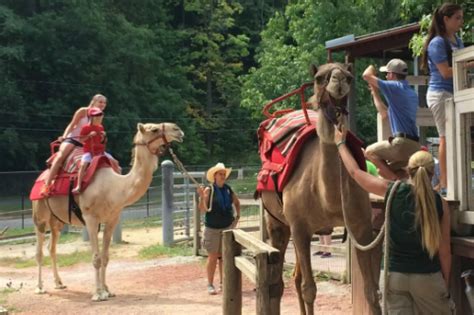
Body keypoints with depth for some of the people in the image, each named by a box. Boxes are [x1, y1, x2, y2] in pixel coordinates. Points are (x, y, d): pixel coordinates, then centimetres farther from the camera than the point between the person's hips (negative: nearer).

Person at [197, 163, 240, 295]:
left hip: (227, 227, 4)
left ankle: (223, 282, 21)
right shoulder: (209, 190, -10)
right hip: (212, 228, -4)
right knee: (213, 257, 0)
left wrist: (238, 216, 13)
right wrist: (201, 196, -31)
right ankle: (210, 284, 7)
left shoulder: (228, 189, 3)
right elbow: (203, 209, -17)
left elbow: (237, 202, 22)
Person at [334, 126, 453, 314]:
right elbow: (444, 250, -2)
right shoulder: (440, 203, -7)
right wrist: (446, 283, 11)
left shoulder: (391, 191, -6)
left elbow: (355, 172, 7)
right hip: (428, 277, -1)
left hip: (395, 275, 1)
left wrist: (340, 143, 21)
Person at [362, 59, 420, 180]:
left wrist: (371, 68, 20)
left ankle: (396, 179, -4)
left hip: (402, 143, -9)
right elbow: (385, 114, 30)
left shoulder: (396, 87, -6)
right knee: (383, 170, 19)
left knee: (370, 152, 9)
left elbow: (366, 75, -3)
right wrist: (375, 93, 36)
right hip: (414, 146, 9)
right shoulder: (412, 94, 22)